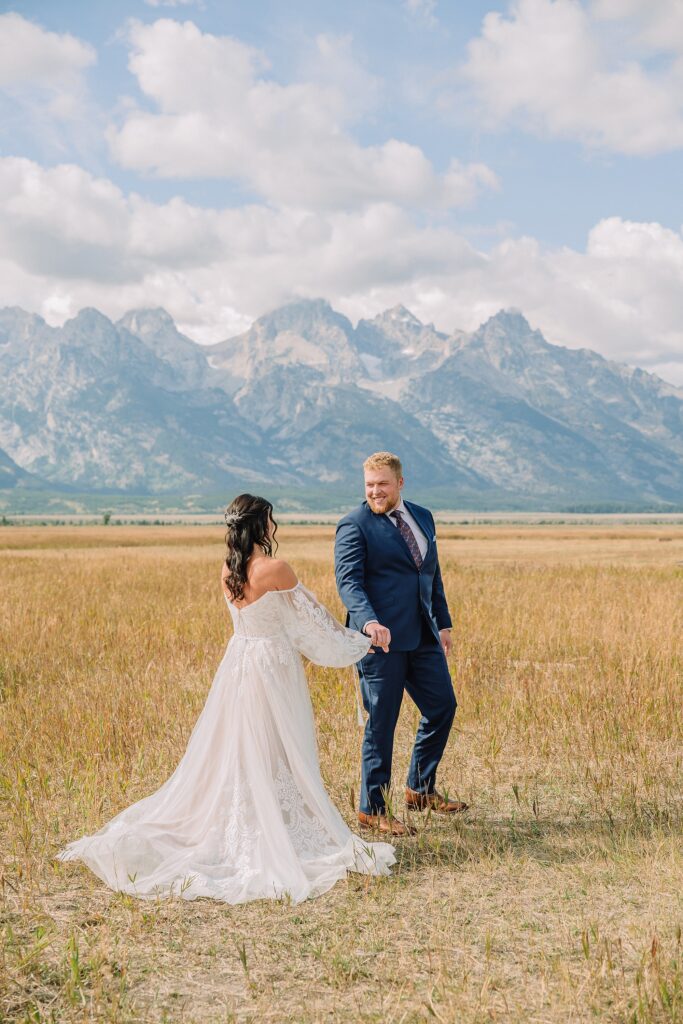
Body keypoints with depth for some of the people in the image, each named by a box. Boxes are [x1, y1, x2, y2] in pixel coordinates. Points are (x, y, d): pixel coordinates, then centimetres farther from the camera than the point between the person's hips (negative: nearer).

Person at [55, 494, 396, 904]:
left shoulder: (228, 571, 3)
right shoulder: (276, 569, -18)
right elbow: (313, 613, -4)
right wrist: (353, 640, 14)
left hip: (238, 665, 7)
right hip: (272, 669, -7)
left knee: (233, 755, 16)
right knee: (277, 760, 3)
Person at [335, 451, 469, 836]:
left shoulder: (423, 517, 14)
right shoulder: (354, 525, -7)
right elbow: (348, 580, -18)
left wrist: (444, 623, 20)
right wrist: (369, 621, -34)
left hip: (422, 635, 7)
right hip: (382, 637, -7)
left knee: (443, 705, 12)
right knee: (382, 722, -1)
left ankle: (421, 789, 30)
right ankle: (373, 809, 12)